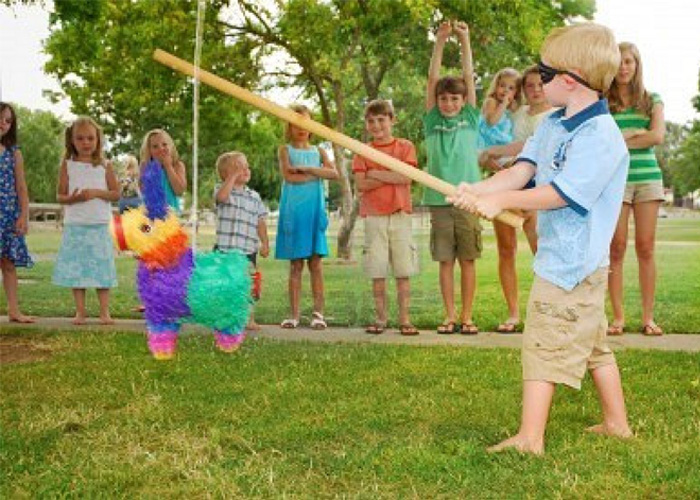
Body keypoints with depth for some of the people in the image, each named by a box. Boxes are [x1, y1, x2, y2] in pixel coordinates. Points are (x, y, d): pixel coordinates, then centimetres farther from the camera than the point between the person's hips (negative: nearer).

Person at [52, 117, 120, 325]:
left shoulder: (104, 165, 4)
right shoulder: (67, 165, 5)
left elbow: (116, 194, 3)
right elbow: (60, 195, 4)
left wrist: (97, 192, -13)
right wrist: (71, 198, -18)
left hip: (99, 224, 0)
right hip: (75, 225, 1)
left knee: (101, 267, 0)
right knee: (76, 268, 2)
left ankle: (104, 311, 7)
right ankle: (80, 311, 11)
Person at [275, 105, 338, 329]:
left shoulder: (318, 151, 13)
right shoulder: (285, 150, 6)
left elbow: (334, 173, -5)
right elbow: (288, 176, -12)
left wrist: (305, 169, -12)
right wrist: (316, 174, -7)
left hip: (314, 211, 2)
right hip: (293, 211, -1)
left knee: (315, 262, -1)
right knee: (296, 264, 0)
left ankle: (318, 312, 2)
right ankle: (294, 314, 5)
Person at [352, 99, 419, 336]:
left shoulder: (405, 147, 5)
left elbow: (406, 177, -10)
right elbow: (361, 184, -5)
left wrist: (375, 174, -6)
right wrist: (392, 177, -9)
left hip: (400, 214, -1)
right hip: (373, 216, 1)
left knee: (403, 271, -1)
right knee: (377, 272, 3)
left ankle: (404, 320, 3)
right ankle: (380, 318, 10)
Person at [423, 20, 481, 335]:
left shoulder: (470, 119, 9)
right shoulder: (433, 121, 9)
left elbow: (469, 77, 5)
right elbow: (432, 79, 4)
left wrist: (465, 40, 3)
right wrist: (440, 41, -1)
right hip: (439, 200, 0)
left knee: (468, 260, 3)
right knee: (445, 261, 4)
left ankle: (467, 317, 10)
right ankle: (450, 316, 11)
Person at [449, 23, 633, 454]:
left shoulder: (601, 136, -21)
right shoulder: (552, 126, 8)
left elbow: (560, 193, -22)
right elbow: (522, 171, 2)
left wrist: (501, 200, -15)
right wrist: (479, 190, -15)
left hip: (572, 264, -9)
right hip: (560, 257, 9)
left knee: (545, 344, -6)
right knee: (593, 344, 18)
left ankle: (530, 438, -1)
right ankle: (616, 423, 31)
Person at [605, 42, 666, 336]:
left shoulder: (651, 101, 12)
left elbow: (658, 137, -4)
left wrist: (620, 141, -6)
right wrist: (637, 135, -8)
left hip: (647, 178, 1)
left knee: (646, 248, -1)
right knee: (616, 248, -3)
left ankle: (648, 317, 4)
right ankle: (618, 317, 2)